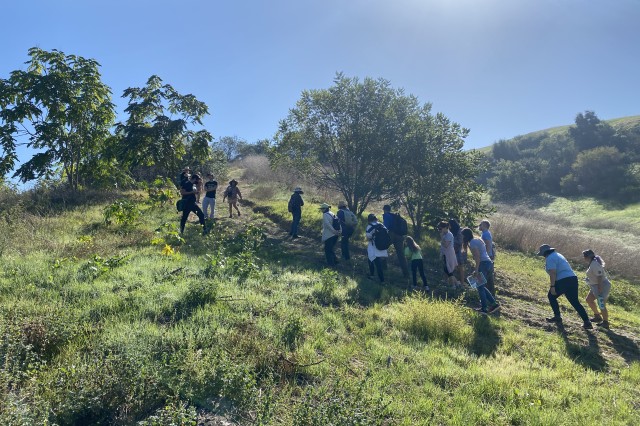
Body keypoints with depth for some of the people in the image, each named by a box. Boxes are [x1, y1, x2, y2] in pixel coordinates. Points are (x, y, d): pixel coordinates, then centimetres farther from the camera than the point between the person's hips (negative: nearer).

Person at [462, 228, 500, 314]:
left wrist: (476, 270, -19)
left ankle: (484, 308, 4)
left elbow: (477, 256, -18)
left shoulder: (472, 242, -10)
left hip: (483, 264, -9)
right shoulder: (478, 240, 18)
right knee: (481, 286, 16)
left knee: (480, 287, 1)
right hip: (489, 263, 9)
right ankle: (494, 303, 13)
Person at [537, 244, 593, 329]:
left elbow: (552, 273, -18)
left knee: (551, 297, 13)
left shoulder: (550, 258, -8)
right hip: (573, 279, 9)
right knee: (575, 302, 11)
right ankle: (587, 322, 6)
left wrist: (552, 286, -18)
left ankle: (557, 317, 15)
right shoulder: (558, 255, 22)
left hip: (563, 281, -9)